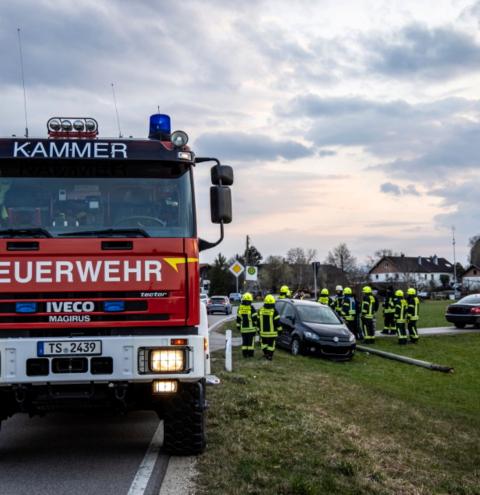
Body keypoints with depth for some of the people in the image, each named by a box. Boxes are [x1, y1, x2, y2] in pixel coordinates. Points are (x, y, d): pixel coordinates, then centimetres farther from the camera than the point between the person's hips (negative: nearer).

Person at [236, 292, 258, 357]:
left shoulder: (240, 307, 1)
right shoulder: (251, 308, -12)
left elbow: (238, 318, 7)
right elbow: (255, 318, -9)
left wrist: (238, 326, 17)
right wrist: (257, 325, 4)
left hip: (243, 328, 4)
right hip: (251, 328, -4)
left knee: (244, 341, 10)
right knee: (251, 341, 3)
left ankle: (245, 354, 10)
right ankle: (250, 354, 4)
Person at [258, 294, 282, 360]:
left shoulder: (260, 310, 0)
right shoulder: (274, 311, -11)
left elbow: (258, 321, 6)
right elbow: (277, 322, -8)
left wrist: (258, 329, 16)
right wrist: (279, 329, 3)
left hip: (263, 332, 3)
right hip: (272, 332, -3)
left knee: (264, 343, 18)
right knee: (271, 344, 4)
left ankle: (265, 353, 22)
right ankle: (270, 356, 6)